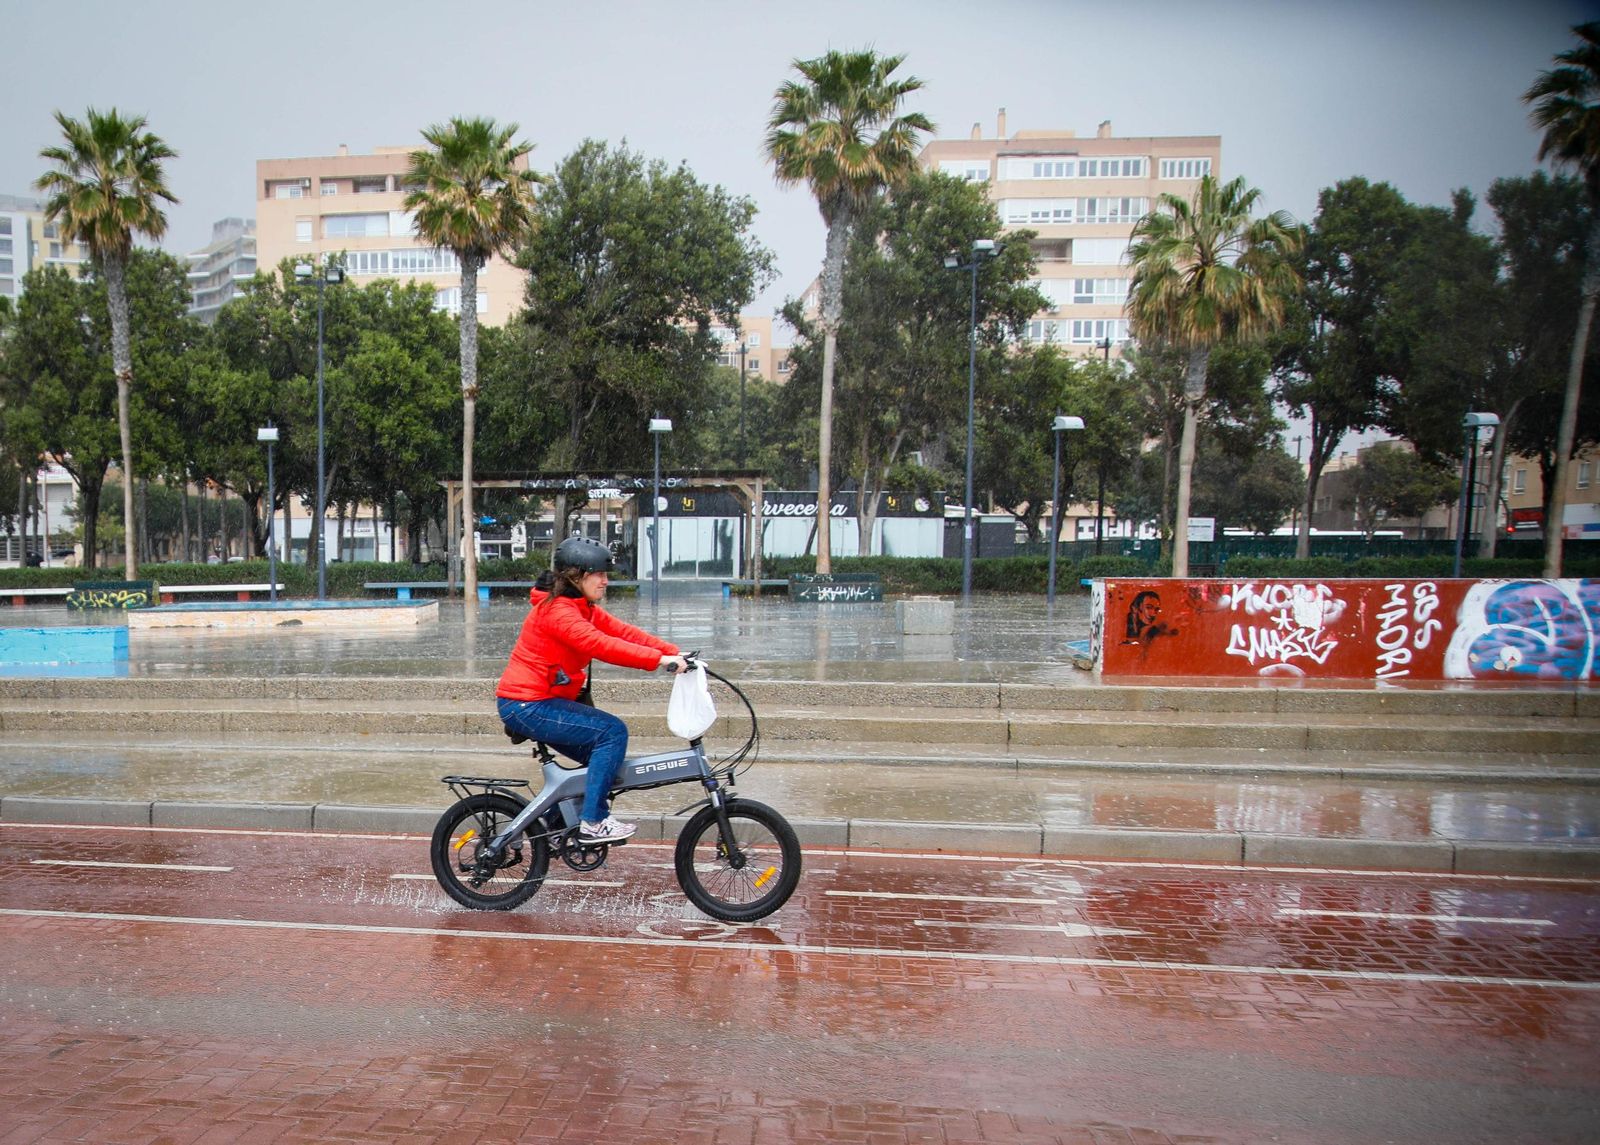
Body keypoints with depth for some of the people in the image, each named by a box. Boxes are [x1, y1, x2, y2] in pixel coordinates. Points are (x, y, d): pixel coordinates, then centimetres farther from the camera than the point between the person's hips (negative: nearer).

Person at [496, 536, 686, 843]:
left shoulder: (584, 609, 11)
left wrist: (673, 652, -10)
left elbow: (624, 632, 2)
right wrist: (658, 659, -36)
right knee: (612, 731, -17)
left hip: (541, 702, 10)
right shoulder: (557, 610, -19)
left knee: (603, 757, 13)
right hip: (527, 706, -10)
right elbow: (600, 645, -33)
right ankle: (593, 823, -12)